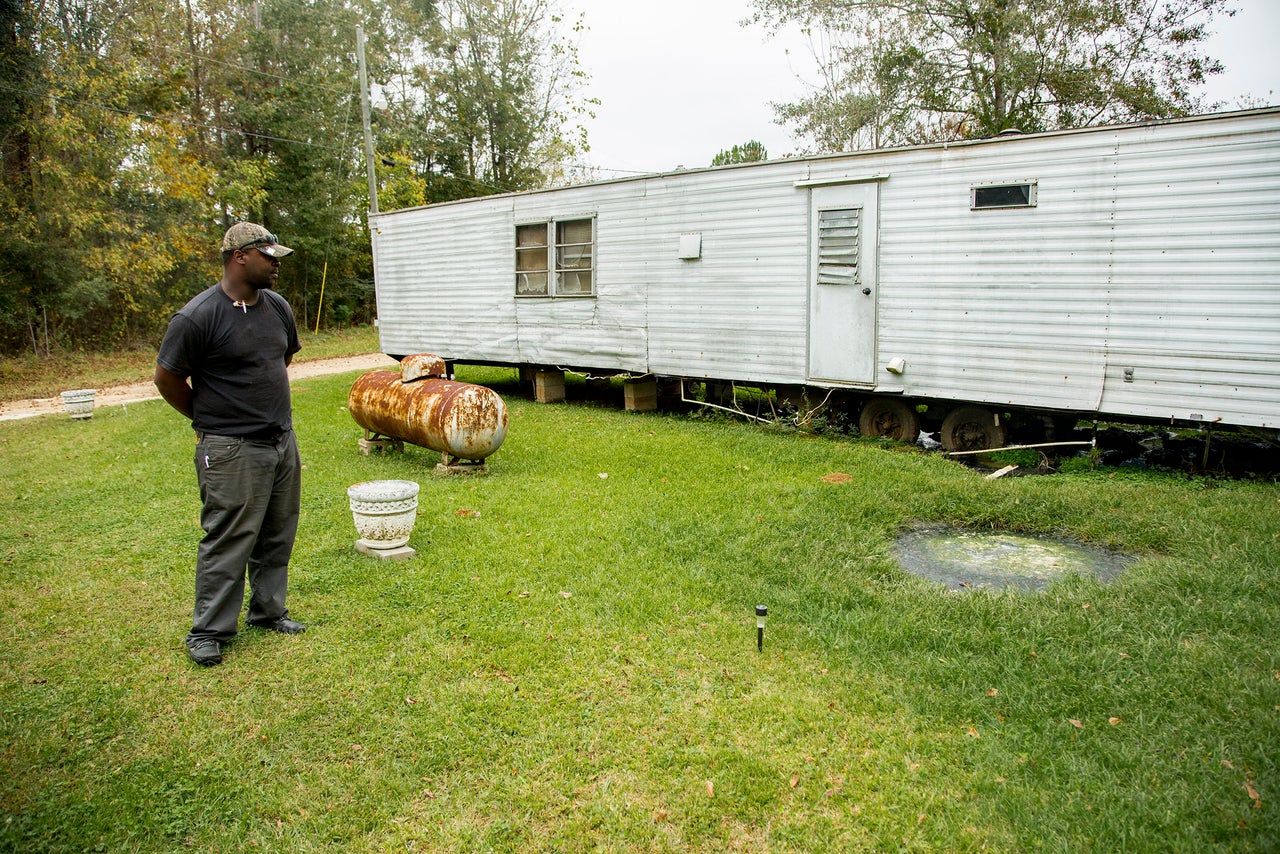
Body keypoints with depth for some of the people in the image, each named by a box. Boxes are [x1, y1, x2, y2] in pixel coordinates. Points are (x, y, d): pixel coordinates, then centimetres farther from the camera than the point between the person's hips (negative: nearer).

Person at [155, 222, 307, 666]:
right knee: (228, 543, -1)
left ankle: (268, 610, 31)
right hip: (232, 451, -7)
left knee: (278, 536, 15)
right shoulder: (197, 317, -16)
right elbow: (167, 377, -7)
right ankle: (208, 631, 13)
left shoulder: (278, 306, 6)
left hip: (283, 442, 7)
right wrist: (209, 417, 4)